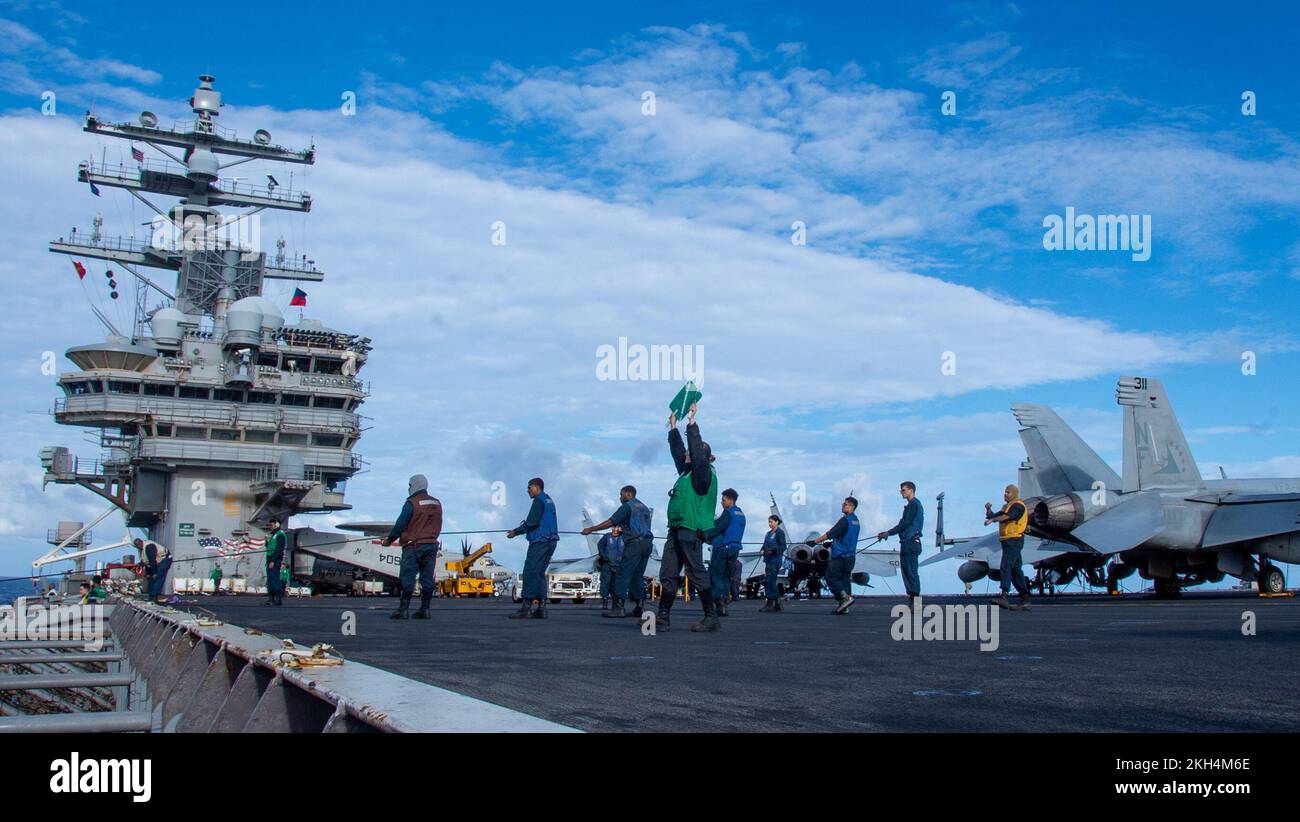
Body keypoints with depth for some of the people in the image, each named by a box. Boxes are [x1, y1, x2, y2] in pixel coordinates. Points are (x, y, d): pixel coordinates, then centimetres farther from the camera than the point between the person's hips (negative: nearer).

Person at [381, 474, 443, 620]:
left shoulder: (411, 503, -8)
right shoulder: (436, 504, 14)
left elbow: (400, 524, -8)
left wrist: (389, 540, 3)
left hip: (413, 546, -6)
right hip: (431, 545, 6)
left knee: (407, 578, -6)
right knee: (427, 578, 6)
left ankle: (403, 609, -12)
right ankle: (425, 609, 5)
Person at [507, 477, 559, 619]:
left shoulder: (539, 501, -8)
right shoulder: (549, 500, 21)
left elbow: (532, 523, -15)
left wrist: (516, 532, -6)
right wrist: (518, 530, 26)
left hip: (540, 542, -10)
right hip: (550, 541, 10)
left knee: (530, 573, -10)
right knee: (539, 573, 10)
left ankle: (527, 607, -15)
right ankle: (541, 607, 6)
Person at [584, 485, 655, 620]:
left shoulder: (627, 506, -2)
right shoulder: (644, 507, 23)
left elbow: (610, 522, -6)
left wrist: (591, 529, -1)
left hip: (635, 543, -8)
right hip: (647, 543, 8)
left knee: (623, 574, -9)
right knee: (638, 575, 10)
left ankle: (617, 607, -16)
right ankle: (638, 608, 6)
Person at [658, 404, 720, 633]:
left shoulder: (703, 472, -4)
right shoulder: (686, 470, 20)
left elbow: (697, 452, -16)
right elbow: (678, 451, 31)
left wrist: (692, 422, -15)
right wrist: (673, 428, 31)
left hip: (691, 530, -9)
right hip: (676, 529, 9)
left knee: (696, 573, -9)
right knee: (668, 574, 6)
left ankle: (711, 617, -3)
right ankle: (662, 618, 8)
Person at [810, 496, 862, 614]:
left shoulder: (845, 520, -14)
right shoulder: (856, 522, 14)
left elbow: (830, 534, -15)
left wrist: (815, 541, -8)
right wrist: (832, 543, 28)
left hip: (840, 556, -9)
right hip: (851, 556, 9)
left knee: (831, 578, -3)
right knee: (845, 579, 9)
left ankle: (846, 598, -14)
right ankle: (844, 607, 6)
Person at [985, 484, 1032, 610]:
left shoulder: (1018, 505, -7)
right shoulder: (1007, 506, 23)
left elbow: (1008, 516, -26)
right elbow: (993, 516, 24)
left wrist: (992, 519, -36)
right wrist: (988, 510, 3)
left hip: (1014, 540, -10)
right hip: (1007, 541, 10)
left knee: (1006, 567, -20)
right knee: (1015, 569, 9)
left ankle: (1004, 597, -29)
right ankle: (1025, 601, 11)